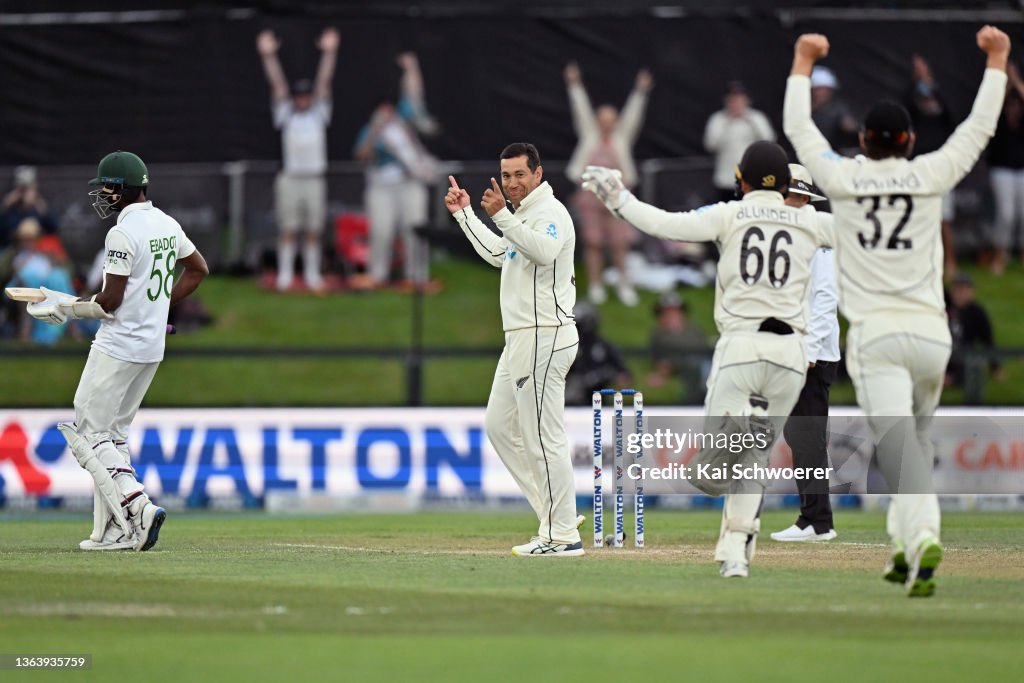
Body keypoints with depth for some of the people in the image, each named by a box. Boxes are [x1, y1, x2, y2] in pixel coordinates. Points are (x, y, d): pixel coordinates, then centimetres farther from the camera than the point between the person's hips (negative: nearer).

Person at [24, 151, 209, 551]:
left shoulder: (122, 234, -18)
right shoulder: (167, 226, 9)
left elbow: (110, 301, -19)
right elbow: (198, 270, 22)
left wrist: (66, 307, -5)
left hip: (119, 345, -9)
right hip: (152, 348, 9)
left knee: (90, 433, -3)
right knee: (112, 434, 14)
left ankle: (138, 506, -18)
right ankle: (113, 530, 10)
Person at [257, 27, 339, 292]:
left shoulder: (318, 114, 9)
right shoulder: (286, 114, 6)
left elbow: (324, 83, 0)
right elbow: (277, 84, -3)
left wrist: (329, 53, -9)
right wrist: (268, 56, -12)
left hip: (315, 179, 1)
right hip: (290, 178, -1)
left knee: (313, 231, 5)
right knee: (288, 229, -1)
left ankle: (312, 273, 13)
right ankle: (285, 273, 4)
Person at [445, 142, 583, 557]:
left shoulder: (550, 212, -13)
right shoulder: (521, 217, 19)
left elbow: (544, 251, -35)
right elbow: (497, 254, 37)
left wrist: (500, 216, -40)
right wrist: (464, 213, 36)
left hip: (544, 339, -11)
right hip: (520, 341, 11)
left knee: (543, 437, -10)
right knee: (499, 426, 15)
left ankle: (563, 535, -7)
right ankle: (558, 515, 17)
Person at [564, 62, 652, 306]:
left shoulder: (621, 137, 7)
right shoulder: (589, 135, 7)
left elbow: (632, 115, 2)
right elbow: (581, 110, 5)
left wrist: (640, 91, -6)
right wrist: (575, 86, 0)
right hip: (591, 193, 0)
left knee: (620, 243, -3)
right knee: (593, 243, 1)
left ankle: (624, 282, 12)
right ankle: (595, 287, 8)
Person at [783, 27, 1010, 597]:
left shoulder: (843, 179, 3)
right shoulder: (930, 176, 3)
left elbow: (798, 128, 18)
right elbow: (980, 127, 13)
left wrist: (803, 63, 30)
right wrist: (996, 60, 22)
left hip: (875, 335, -2)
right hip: (930, 331, 2)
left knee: (898, 444, -15)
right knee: (916, 437, 22)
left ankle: (922, 538, -37)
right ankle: (906, 549, 17)